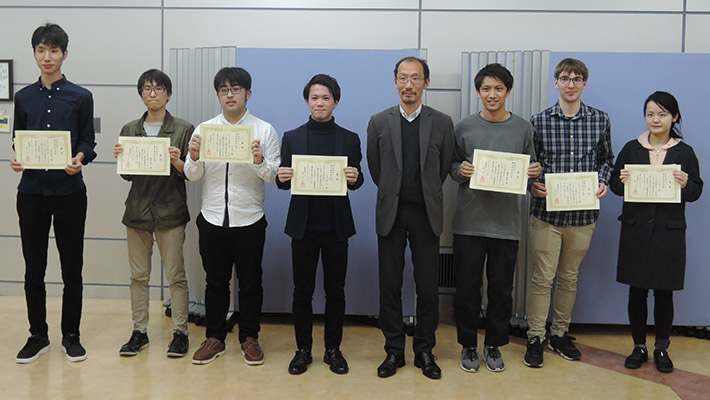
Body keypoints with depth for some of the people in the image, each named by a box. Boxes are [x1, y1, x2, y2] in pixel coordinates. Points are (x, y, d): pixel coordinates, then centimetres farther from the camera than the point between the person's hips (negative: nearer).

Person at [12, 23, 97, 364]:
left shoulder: (80, 97, 4)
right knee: (33, 269, 7)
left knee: (71, 268, 4)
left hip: (69, 191, -2)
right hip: (31, 191, 2)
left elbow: (88, 142, 5)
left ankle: (71, 336, 18)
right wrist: (15, 161, -9)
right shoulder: (24, 98, 10)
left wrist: (79, 159, -17)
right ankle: (38, 336, 21)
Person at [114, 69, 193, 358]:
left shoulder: (184, 129, 1)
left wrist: (176, 161, -21)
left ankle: (180, 332, 11)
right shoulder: (129, 130, 10)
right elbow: (127, 175, 10)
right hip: (137, 210, 3)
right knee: (138, 275, 9)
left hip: (170, 211, -3)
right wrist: (121, 158, -10)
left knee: (176, 275, 0)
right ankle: (139, 332, 19)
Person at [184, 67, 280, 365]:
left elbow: (273, 176, -7)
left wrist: (260, 162, -26)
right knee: (216, 281, 11)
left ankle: (249, 337, 23)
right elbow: (193, 176, 4)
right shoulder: (203, 129, 7)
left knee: (250, 281, 8)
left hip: (249, 220, -2)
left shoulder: (264, 130, 0)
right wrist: (194, 158, -16)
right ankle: (215, 338, 24)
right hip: (213, 218, 2)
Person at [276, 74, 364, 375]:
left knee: (335, 291, 7)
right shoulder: (292, 138, 6)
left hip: (336, 226, 0)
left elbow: (356, 181, 3)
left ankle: (333, 349, 20)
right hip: (303, 225, 0)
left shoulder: (349, 139, 5)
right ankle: (303, 350, 19)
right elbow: (283, 182, 7)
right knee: (302, 290, 6)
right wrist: (282, 177, -16)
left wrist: (354, 178, -20)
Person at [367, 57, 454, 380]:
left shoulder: (442, 123, 1)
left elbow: (444, 169, 8)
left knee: (428, 287, 4)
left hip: (426, 214, 0)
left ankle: (425, 351, 19)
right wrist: (393, 194, 12)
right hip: (391, 214, 1)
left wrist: (426, 195, 12)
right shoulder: (379, 122, 3)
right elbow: (375, 169, 10)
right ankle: (394, 351, 18)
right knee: (390, 286, 6)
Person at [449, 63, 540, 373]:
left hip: (506, 222, 1)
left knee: (501, 288, 8)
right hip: (469, 220, 0)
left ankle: (494, 345, 25)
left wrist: (534, 173, -9)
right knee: (467, 286, 5)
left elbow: (530, 169, 13)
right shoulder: (464, 127, 4)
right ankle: (468, 345, 22)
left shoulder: (523, 129, 6)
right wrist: (461, 170, -14)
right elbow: (452, 167, 8)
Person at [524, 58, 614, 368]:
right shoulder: (539, 121, -1)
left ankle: (560, 334, 28)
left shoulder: (600, 120, 4)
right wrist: (533, 185, -13)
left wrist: (603, 182, -4)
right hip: (547, 211, -2)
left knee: (569, 277, 14)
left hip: (583, 214, 2)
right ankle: (535, 338, 12)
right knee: (543, 276, 0)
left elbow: (606, 158, 14)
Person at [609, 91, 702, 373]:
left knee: (664, 292, 6)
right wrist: (622, 181, -15)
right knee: (637, 290, 7)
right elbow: (614, 184, 8)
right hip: (636, 229, 1)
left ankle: (662, 348, 21)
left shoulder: (685, 152, 3)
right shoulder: (631, 148, 5)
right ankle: (639, 347, 21)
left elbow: (696, 193, 4)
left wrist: (685, 185, -17)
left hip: (669, 231, -1)